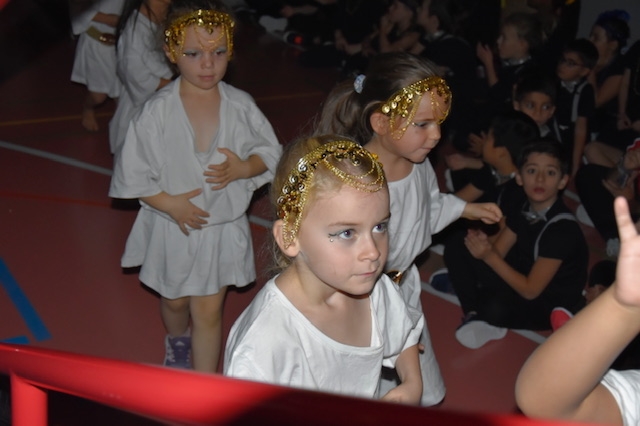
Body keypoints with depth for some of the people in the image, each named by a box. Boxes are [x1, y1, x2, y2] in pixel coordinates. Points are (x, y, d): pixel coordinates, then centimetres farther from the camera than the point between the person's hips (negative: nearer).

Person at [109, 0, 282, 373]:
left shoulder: (240, 105, -11)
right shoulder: (157, 112, -17)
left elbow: (271, 154, -1)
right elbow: (133, 174, -11)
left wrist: (243, 168, -21)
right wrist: (170, 203, -20)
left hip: (224, 226, 0)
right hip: (174, 226, 0)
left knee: (209, 310, 4)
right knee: (175, 300, 24)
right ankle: (178, 343, 58)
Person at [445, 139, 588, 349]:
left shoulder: (563, 228, -27)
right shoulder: (523, 208, -3)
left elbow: (530, 290, -26)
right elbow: (498, 252, -4)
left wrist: (489, 256, -30)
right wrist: (483, 244, -28)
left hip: (550, 307, -7)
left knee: (496, 307, -38)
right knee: (455, 252, -2)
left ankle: (488, 321, -3)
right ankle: (474, 316, -11)